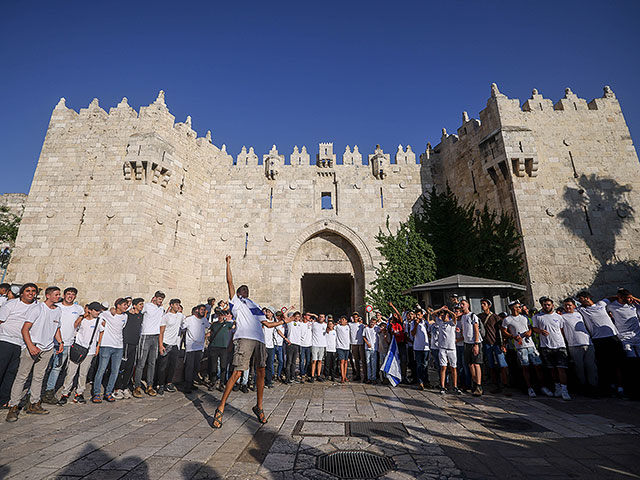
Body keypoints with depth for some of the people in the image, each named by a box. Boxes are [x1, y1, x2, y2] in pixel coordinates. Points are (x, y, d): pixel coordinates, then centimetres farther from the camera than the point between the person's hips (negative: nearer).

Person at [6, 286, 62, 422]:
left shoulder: (57, 310, 10)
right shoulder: (37, 308, -10)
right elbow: (25, 329, -14)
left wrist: (60, 342, 9)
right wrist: (31, 346, -25)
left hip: (47, 349, 6)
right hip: (32, 346, -5)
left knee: (39, 377, 11)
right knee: (22, 376, -2)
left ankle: (33, 404, 19)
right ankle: (13, 407, 8)